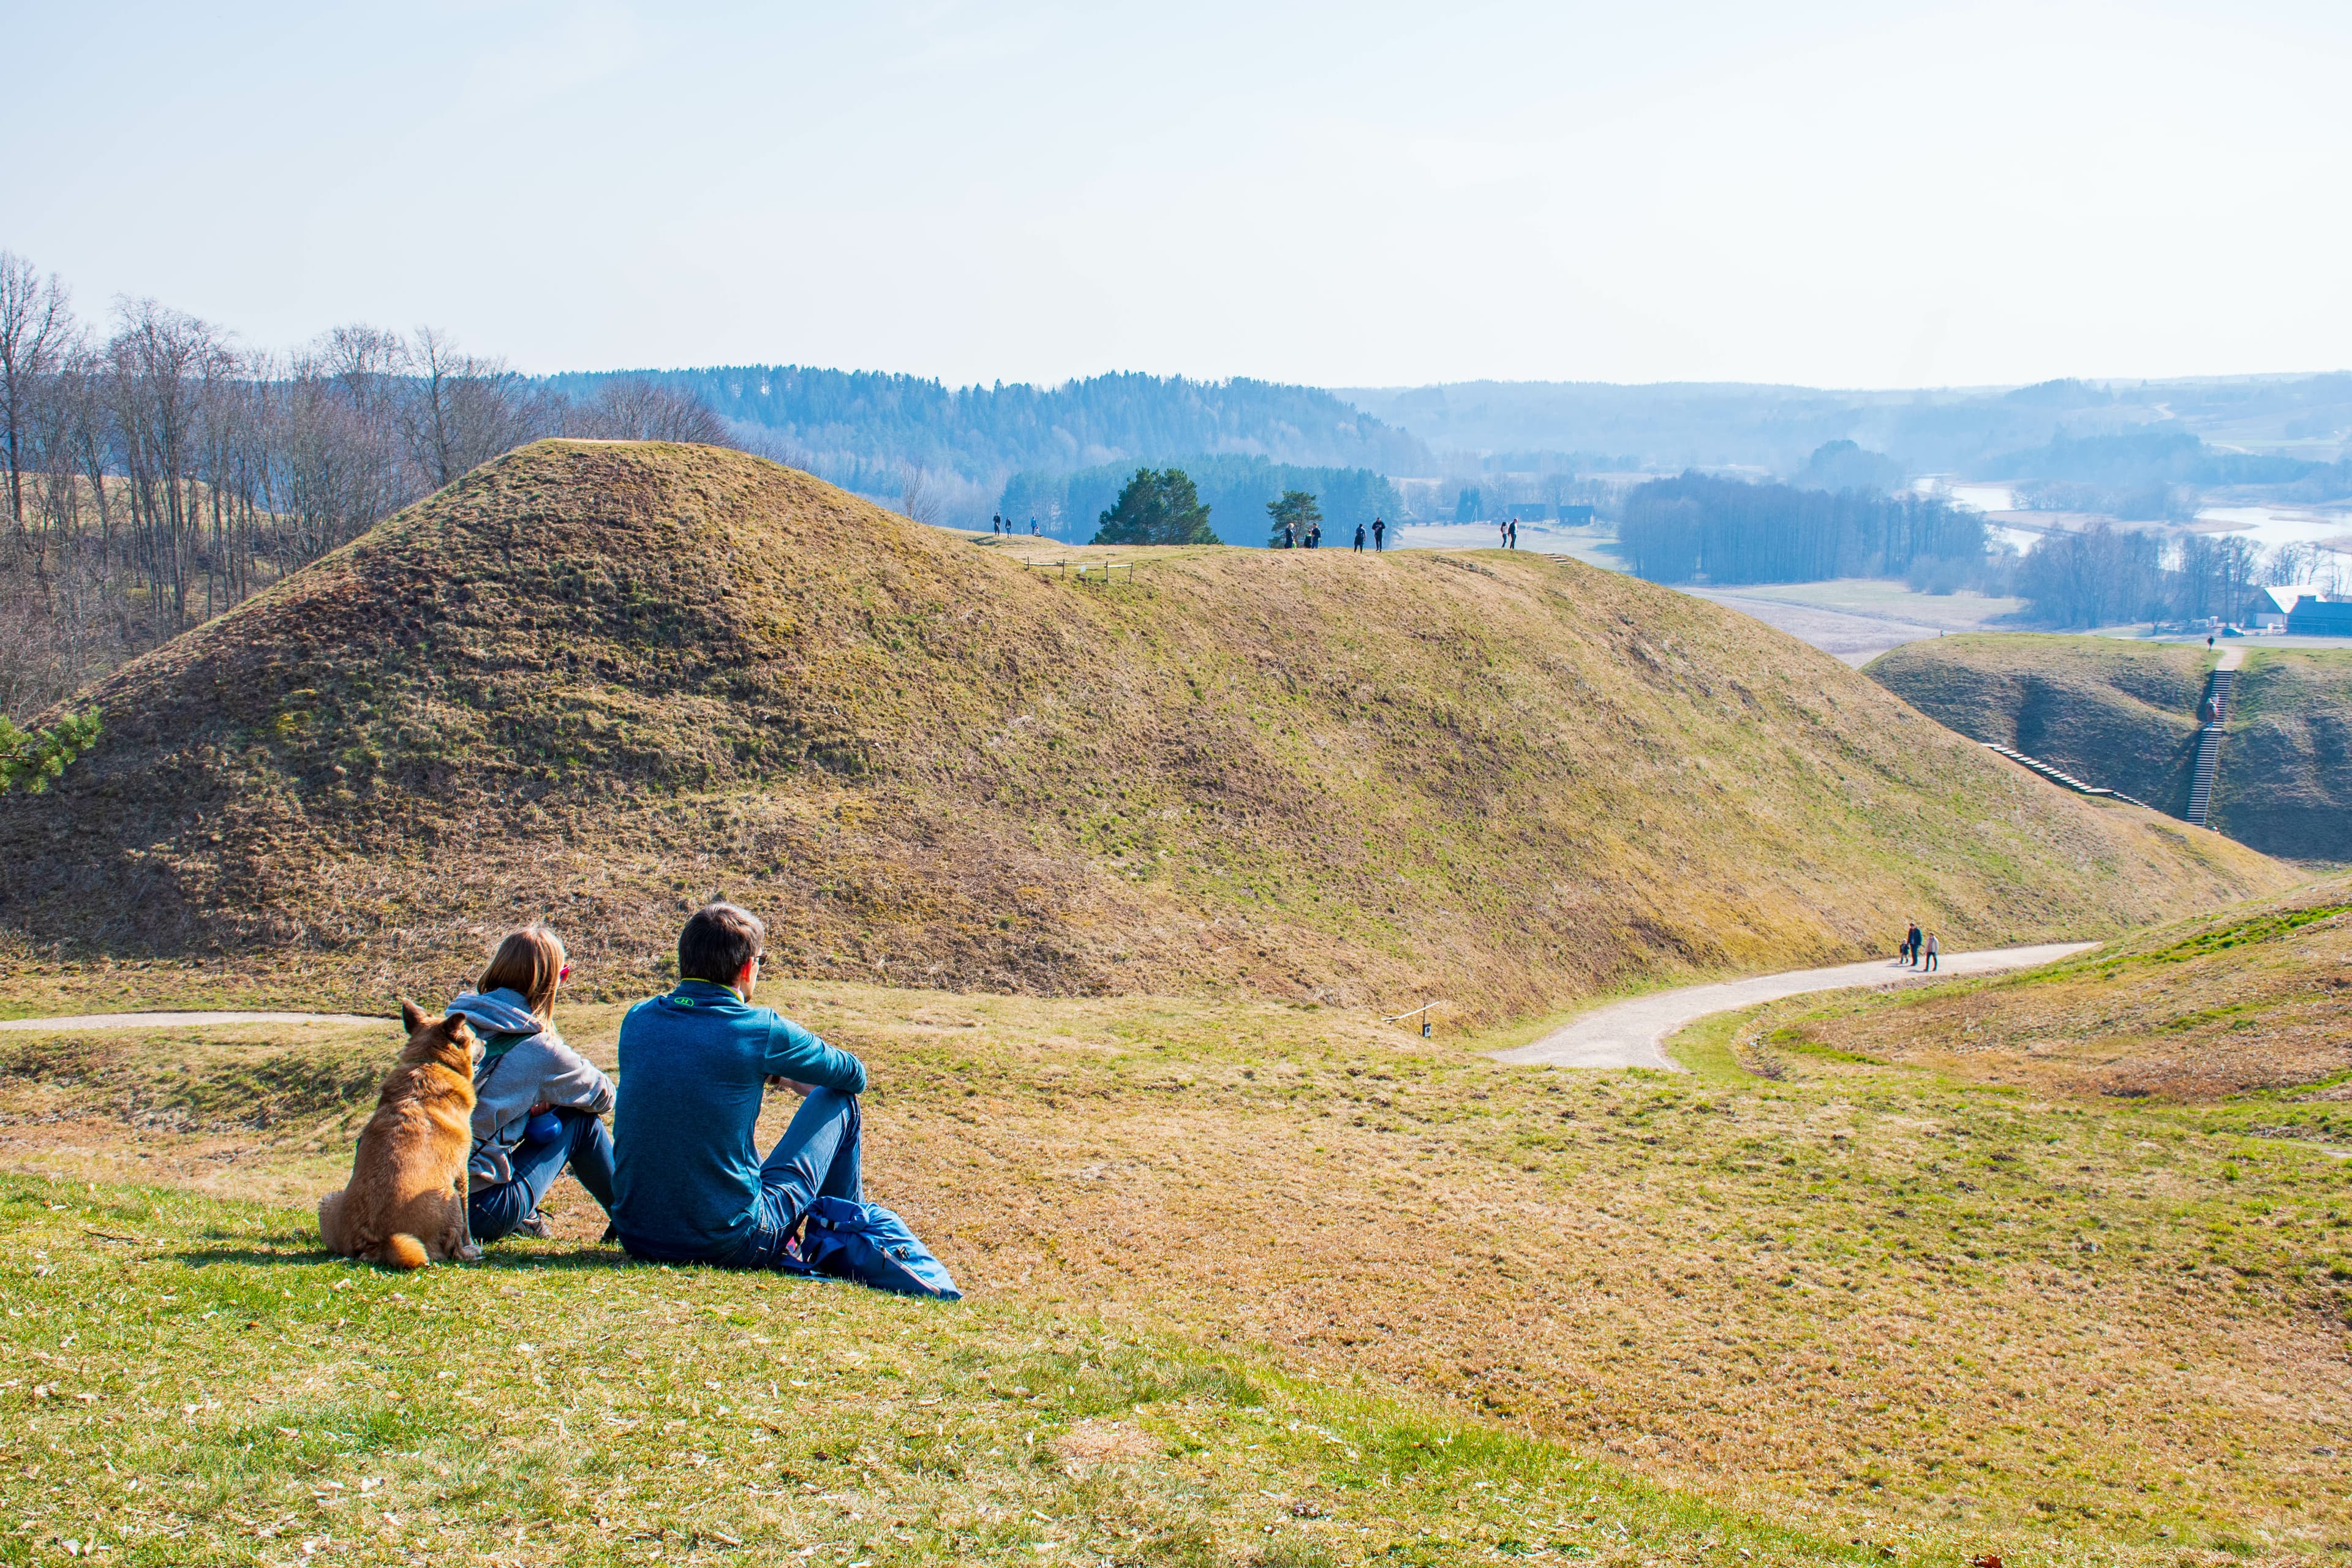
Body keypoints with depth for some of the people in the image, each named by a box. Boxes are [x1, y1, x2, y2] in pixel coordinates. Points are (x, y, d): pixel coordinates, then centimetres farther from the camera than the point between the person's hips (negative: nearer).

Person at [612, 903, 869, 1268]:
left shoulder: (637, 1019, 3)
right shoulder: (761, 1029, -11)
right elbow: (853, 1076, 8)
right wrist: (789, 1078, 29)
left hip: (637, 1239, 5)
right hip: (727, 1246, -5)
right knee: (838, 1103, 12)